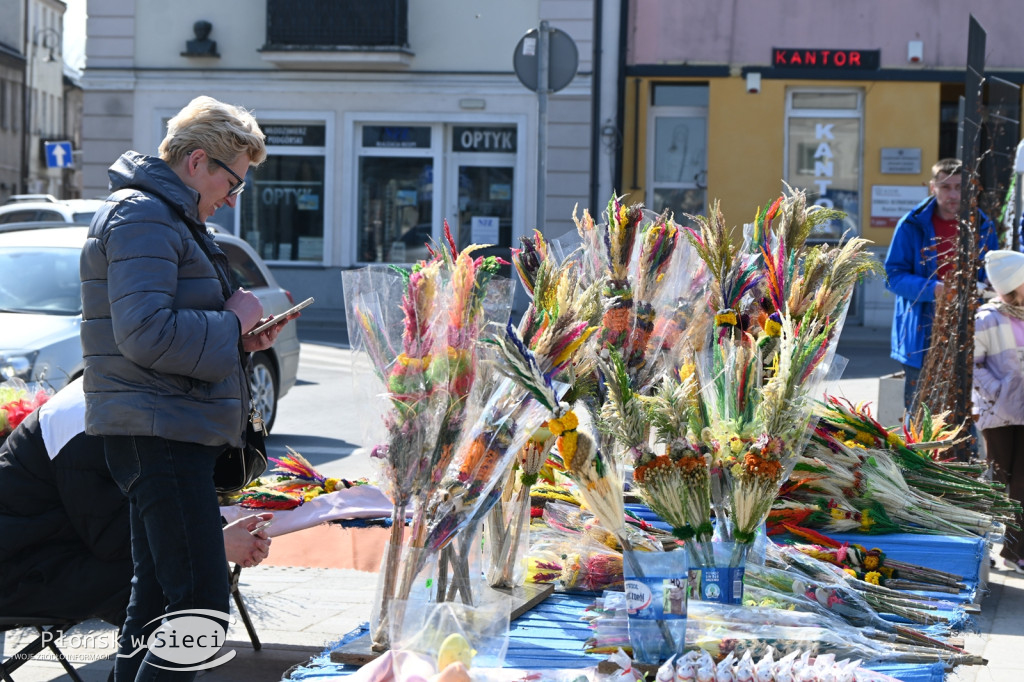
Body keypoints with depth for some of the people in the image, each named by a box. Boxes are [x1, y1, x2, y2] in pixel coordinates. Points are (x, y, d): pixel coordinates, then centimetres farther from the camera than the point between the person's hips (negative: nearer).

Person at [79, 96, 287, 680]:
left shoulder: (168, 216, 22)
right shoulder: (143, 217, -12)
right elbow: (144, 334, -25)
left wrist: (238, 336, 12)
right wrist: (231, 324, -13)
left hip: (172, 433, 11)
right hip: (159, 434, -11)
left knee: (157, 598, 15)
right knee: (202, 608, -14)